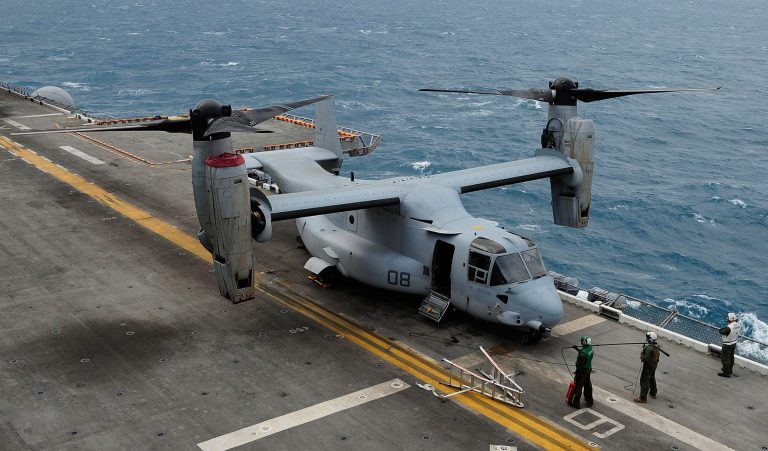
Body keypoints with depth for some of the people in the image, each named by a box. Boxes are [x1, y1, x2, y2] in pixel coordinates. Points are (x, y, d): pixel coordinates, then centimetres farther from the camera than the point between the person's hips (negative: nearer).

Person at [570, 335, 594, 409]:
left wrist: (576, 374, -17)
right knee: (587, 384, 25)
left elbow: (580, 364, -27)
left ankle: (576, 403, 18)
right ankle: (589, 400, 42)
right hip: (588, 369, 8)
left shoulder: (583, 353, -33)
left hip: (583, 370, -8)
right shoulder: (590, 348, -7)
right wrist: (578, 349, 13)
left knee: (578, 386, 6)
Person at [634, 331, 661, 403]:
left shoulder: (649, 348, -30)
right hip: (654, 364, 9)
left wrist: (641, 355, -12)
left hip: (648, 366, -9)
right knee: (652, 379, 27)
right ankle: (653, 394, 43)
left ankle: (643, 398, 0)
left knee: (644, 381, -2)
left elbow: (646, 359, -31)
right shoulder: (657, 346, -1)